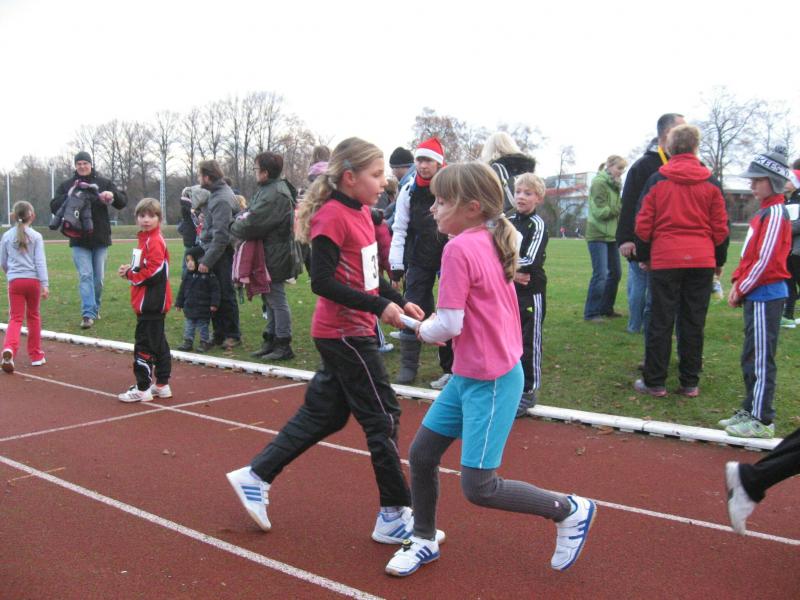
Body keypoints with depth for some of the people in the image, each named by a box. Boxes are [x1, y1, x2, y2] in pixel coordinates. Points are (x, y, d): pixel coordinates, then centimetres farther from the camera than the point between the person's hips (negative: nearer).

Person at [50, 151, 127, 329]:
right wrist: (69, 197, -17)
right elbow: (54, 207, 0)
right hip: (79, 240, -1)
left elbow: (123, 202, 4)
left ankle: (95, 309, 26)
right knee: (85, 276, -11)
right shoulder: (66, 185, 7)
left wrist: (113, 195, -18)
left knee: (98, 278, 9)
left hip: (100, 238, 1)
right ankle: (88, 314, -15)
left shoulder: (103, 182, 6)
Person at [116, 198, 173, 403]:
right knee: (158, 343, 15)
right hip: (149, 303, 10)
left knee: (144, 344, -5)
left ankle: (142, 389, 2)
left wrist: (129, 275, -9)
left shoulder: (154, 242, -15)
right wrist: (130, 269, 4)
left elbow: (153, 273, -22)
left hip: (151, 303, -10)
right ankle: (162, 385, 24)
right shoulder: (145, 239, 15)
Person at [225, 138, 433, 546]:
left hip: (351, 333, 9)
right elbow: (322, 282, -22)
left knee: (323, 413, 17)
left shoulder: (361, 213, 11)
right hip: (344, 333, -9)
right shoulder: (332, 217, -17)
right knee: (383, 418, -1)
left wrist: (400, 302, 8)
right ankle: (394, 516, 12)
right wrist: (380, 307, -22)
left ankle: (255, 476, 28)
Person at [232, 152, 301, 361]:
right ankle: (271, 341, 28)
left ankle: (283, 346, 7)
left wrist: (235, 227, -6)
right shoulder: (267, 190, 13)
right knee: (270, 299, 17)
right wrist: (240, 222, -4)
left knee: (277, 299, -2)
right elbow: (250, 213, 16)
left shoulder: (275, 195, -22)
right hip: (269, 256, 10)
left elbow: (252, 225, -25)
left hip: (275, 257, -10)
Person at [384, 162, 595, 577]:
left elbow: (449, 325, -23)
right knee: (421, 453, 14)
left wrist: (423, 330, -2)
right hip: (469, 374, 10)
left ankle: (571, 511, 14)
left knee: (477, 488, -3)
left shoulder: (459, 248, -20)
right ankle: (424, 541, 31)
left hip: (489, 382, -10)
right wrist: (436, 325, 4)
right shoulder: (491, 244, 7)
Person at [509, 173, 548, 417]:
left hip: (531, 292, -6)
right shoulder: (507, 222, 10)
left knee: (529, 342, 0)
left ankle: (528, 391, 11)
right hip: (508, 290, 6)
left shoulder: (537, 225, -7)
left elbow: (531, 261, -18)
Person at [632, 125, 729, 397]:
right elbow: (720, 227, 7)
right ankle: (690, 383, 12)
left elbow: (644, 223, 3)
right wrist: (719, 260, 17)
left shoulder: (656, 180, 2)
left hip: (665, 260, -1)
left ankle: (654, 382, 6)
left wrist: (643, 256, 13)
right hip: (702, 262, 1)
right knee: (694, 323, 6)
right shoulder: (711, 183, 4)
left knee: (661, 322, 3)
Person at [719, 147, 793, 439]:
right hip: (755, 295, 10)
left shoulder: (775, 213, -14)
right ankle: (750, 410, 26)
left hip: (766, 295, -10)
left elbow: (766, 260, -19)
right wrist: (737, 283, 9)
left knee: (761, 360, -5)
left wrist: (742, 289, -12)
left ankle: (762, 420, 2)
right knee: (751, 357, 16)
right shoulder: (764, 212, 16)